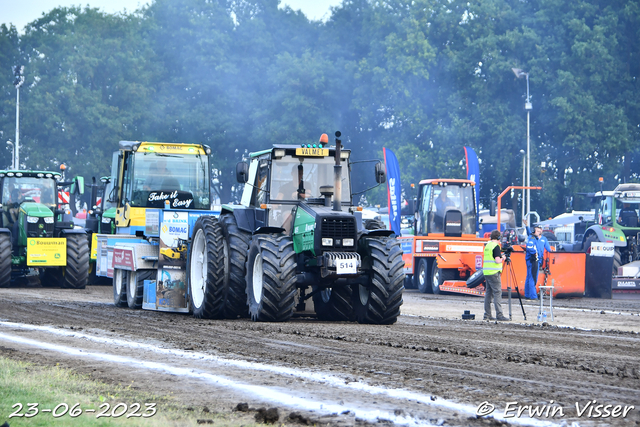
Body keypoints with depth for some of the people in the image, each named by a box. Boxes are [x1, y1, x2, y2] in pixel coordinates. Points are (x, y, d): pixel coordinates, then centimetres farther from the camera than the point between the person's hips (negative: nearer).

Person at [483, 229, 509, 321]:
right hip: (494, 272, -8)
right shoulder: (496, 246, -11)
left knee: (488, 293, 11)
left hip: (486, 272, 8)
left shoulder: (487, 245, 15)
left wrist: (500, 255, 20)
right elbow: (497, 260, -19)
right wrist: (503, 258, 0)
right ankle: (499, 315, -12)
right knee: (497, 293, -8)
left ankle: (487, 315, 12)